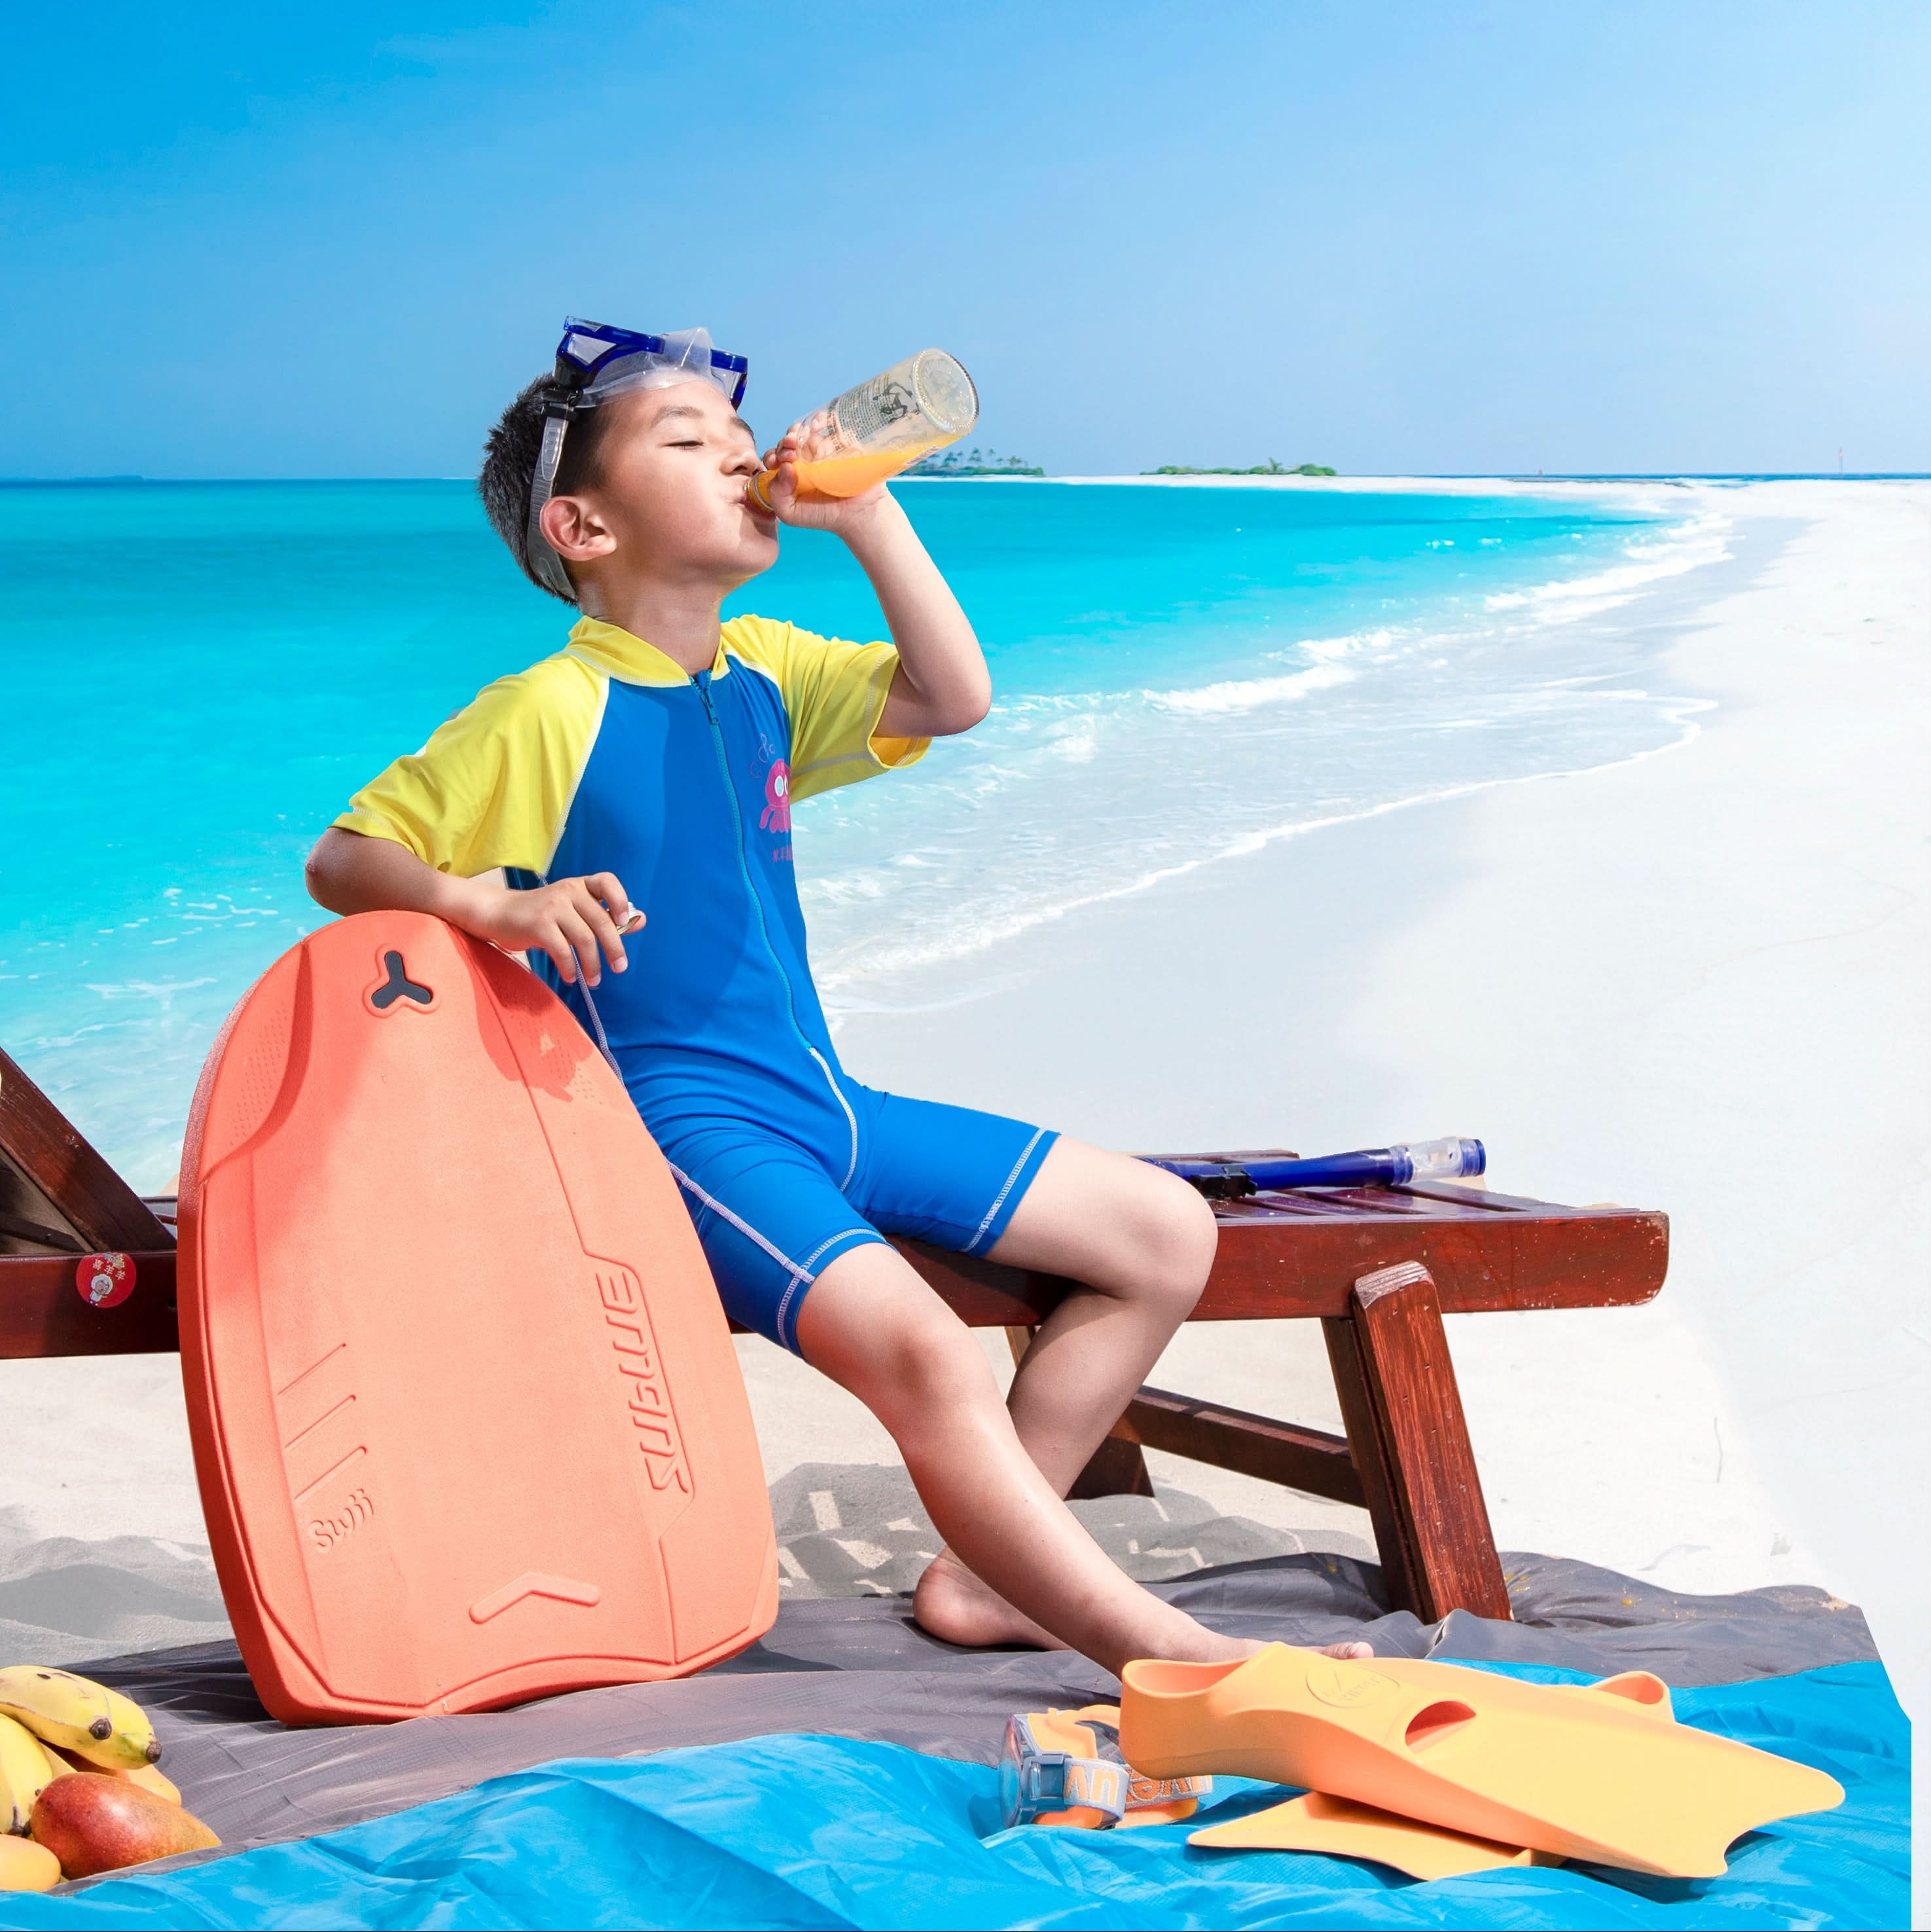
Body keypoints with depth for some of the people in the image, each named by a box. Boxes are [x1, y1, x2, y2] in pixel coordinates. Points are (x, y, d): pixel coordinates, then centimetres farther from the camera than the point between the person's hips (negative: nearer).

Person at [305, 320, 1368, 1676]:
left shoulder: (764, 673, 11)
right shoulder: (546, 717, -10)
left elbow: (954, 700, 5)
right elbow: (342, 861, -11)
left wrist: (869, 517, -2)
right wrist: (497, 905, -29)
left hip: (826, 1105, 9)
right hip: (687, 1125, -9)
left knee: (1168, 1234, 8)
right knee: (925, 1356, -33)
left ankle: (984, 1572, 6)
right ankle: (1168, 1654, -26)